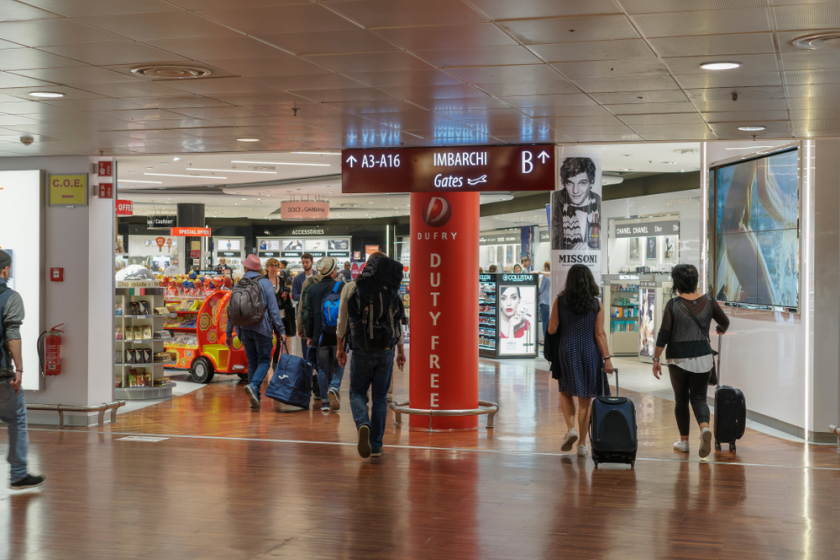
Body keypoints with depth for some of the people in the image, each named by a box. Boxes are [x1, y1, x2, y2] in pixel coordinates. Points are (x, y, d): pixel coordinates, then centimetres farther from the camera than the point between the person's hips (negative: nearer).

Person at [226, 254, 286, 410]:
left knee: (252, 362, 11)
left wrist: (229, 333, 17)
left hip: (244, 329, 4)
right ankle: (253, 385, -24)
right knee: (264, 361, 2)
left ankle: (255, 398, 9)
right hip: (262, 328, -4)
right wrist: (281, 330, -5)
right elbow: (273, 309, -7)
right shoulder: (265, 283, -3)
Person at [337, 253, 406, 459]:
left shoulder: (351, 288, -2)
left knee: (357, 393, 10)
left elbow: (343, 321, 1)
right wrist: (401, 351, 16)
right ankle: (376, 445, 10)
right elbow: (398, 324, 7)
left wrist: (340, 347, 12)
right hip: (386, 351, 1)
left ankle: (363, 425, -19)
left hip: (361, 351, -1)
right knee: (380, 397, 10)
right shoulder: (392, 291, 2)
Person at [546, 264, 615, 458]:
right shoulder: (596, 305, -2)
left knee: (566, 392, 18)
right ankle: (582, 443, 10)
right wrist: (607, 358, -1)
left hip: (566, 351, 0)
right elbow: (599, 334, -4)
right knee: (585, 399, 8)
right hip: (590, 352, 0)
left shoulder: (560, 301, -3)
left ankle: (571, 428, -4)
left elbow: (552, 329, -2)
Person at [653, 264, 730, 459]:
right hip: (703, 356, 2)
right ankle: (705, 428, -19)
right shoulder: (708, 302, 0)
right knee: (699, 397, 9)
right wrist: (720, 329, 37)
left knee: (681, 399, 13)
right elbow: (725, 322, 14)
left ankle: (684, 441, 20)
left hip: (678, 358, -2)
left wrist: (656, 358, -2)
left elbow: (664, 335, -10)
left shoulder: (673, 304, -9)